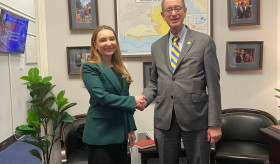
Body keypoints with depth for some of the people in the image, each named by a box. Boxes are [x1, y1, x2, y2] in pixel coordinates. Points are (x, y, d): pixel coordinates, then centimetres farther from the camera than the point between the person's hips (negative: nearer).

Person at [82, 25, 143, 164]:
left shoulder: (120, 68, 13)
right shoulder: (90, 68, -8)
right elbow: (101, 96, -19)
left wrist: (131, 129, 13)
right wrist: (133, 101, -14)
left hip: (120, 133, 6)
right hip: (100, 135, -6)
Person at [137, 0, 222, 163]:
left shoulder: (204, 41, -1)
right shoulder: (157, 46, 11)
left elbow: (213, 85, -4)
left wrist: (215, 123, -7)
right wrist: (144, 98, -4)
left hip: (195, 118, -3)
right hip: (164, 119, 4)